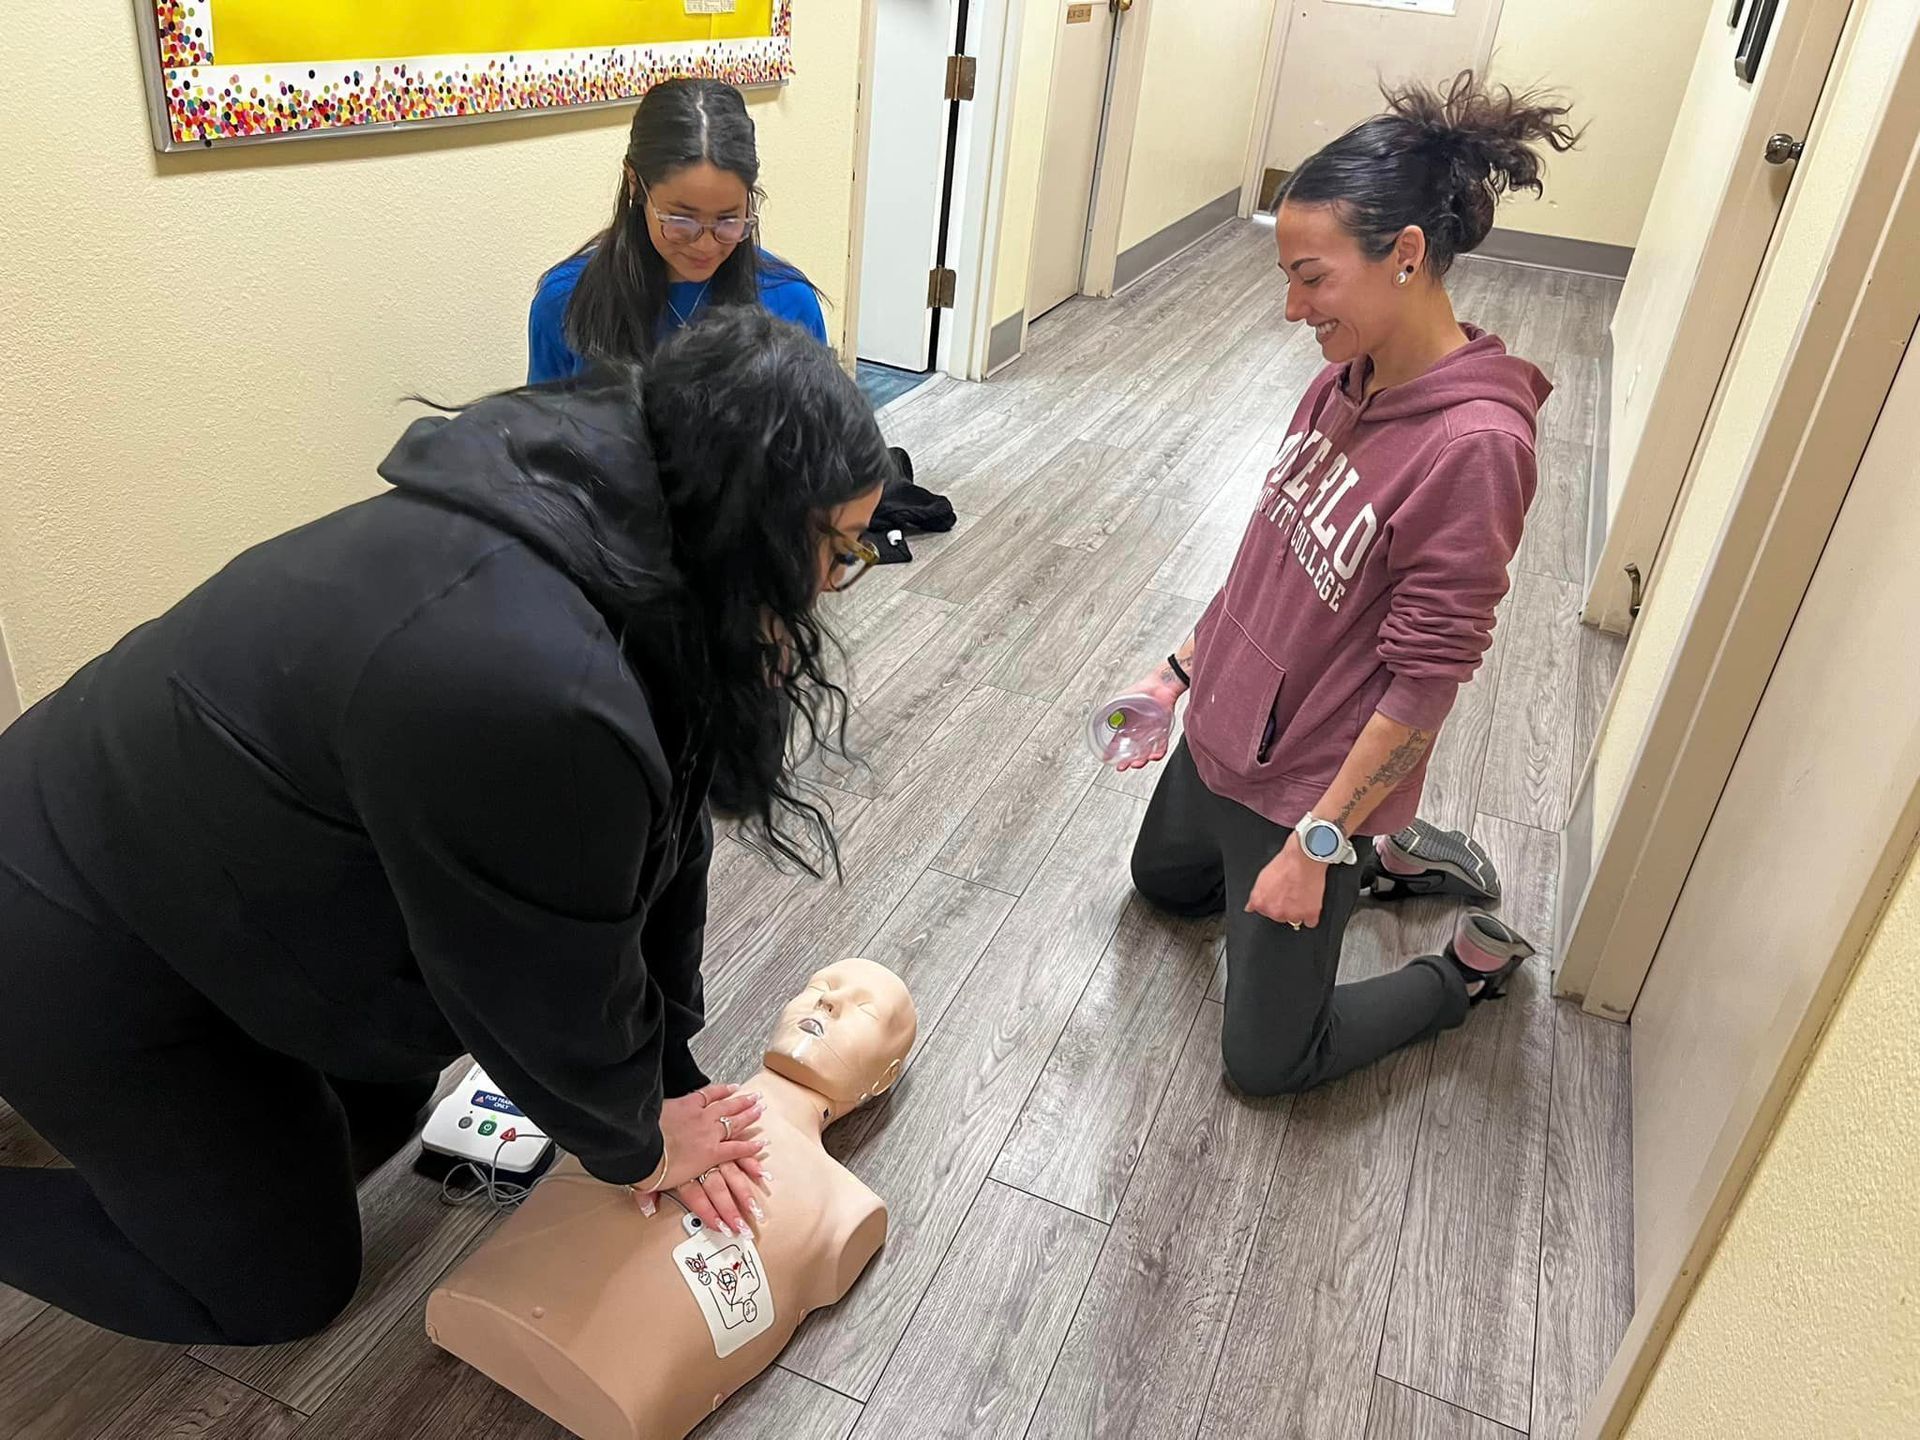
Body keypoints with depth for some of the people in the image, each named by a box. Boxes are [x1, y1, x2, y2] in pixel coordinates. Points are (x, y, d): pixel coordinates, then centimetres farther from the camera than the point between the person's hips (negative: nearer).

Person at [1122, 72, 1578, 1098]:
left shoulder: (1473, 445, -29)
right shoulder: (1346, 381, -5)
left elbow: (1424, 683, -25)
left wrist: (1315, 841, -21)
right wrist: (1181, 668, 9)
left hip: (1309, 783, -8)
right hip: (1223, 728, 8)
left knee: (1266, 1061, 7)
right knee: (1160, 880, 33)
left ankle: (1474, 964, 28)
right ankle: (1391, 859, 38)